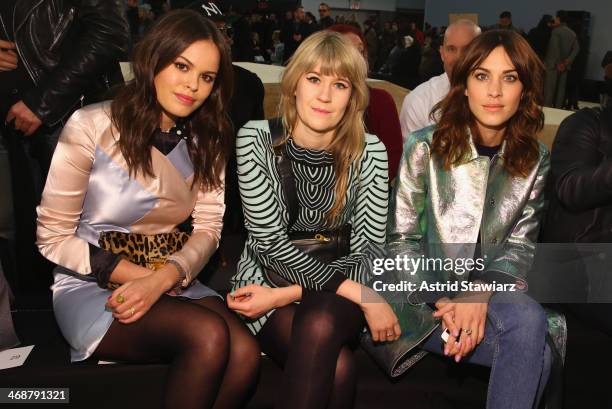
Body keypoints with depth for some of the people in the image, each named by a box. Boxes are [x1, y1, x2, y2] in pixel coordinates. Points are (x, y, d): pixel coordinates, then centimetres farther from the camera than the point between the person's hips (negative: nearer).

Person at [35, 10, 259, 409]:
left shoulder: (206, 140, 5)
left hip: (172, 282, 4)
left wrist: (163, 278, -19)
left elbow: (208, 227, -1)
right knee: (208, 335, -30)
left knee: (244, 352, -25)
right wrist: (137, 274, -16)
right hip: (90, 286, -4)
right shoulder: (92, 126, -10)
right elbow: (53, 238, -8)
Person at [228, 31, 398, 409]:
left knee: (319, 324, -34)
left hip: (337, 293, 1)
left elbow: (369, 249, -9)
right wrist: (359, 293, -23)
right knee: (337, 366, -30)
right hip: (269, 277, -1)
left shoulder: (370, 152, -6)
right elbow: (271, 241, -15)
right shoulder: (256, 140, -10)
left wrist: (289, 293, -21)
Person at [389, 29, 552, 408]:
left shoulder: (536, 160, 5)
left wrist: (482, 292, -16)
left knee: (529, 349, -30)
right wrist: (440, 302, -15)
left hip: (490, 293, 3)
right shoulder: (425, 147, -6)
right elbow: (401, 239, -4)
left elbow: (521, 245, 3)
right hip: (426, 293, -3)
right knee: (536, 352, -27)